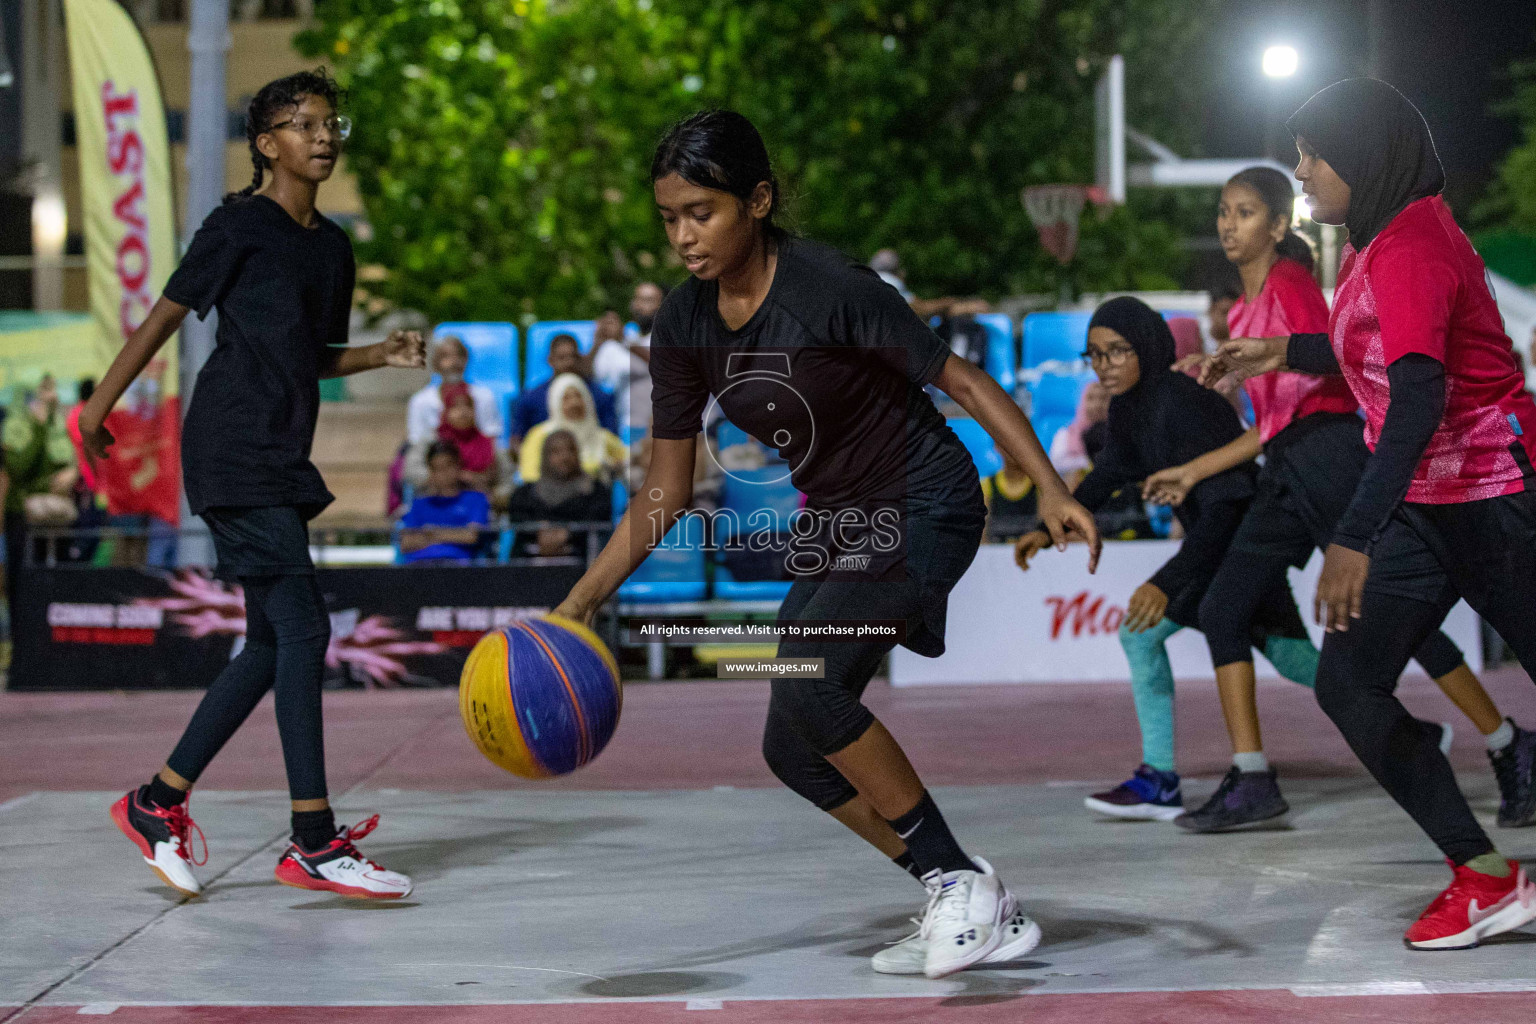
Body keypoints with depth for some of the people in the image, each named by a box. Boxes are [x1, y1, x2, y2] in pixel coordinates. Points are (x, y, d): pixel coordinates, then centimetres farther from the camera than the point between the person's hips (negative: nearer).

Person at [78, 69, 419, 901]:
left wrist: (383, 355, 7)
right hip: (233, 453, -9)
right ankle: (314, 843, -14)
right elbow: (166, 314, -1)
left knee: (269, 648, 9)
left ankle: (158, 802, 20)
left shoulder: (332, 246, 17)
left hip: (282, 459, 9)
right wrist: (99, 407, 2)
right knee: (302, 626, -15)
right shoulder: (240, 226, -5)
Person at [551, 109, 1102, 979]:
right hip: (837, 523, 8)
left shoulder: (831, 288, -24)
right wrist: (581, 603, -5)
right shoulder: (685, 326, -4)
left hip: (924, 508, -8)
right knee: (794, 750, 2)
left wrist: (1052, 491, -26)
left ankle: (961, 884, -11)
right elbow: (667, 492, 3)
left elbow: (965, 383, -17)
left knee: (808, 685, -25)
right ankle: (970, 907, 10)